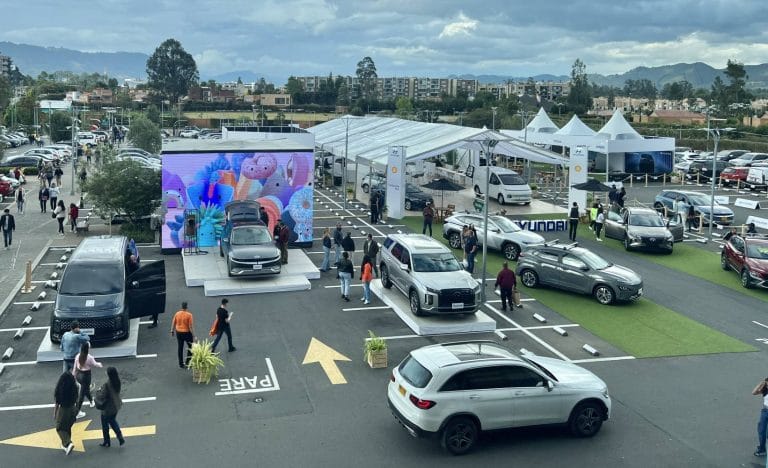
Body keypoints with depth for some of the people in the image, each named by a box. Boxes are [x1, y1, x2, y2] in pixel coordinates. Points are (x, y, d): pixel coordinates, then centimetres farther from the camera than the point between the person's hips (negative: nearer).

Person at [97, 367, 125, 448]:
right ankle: (120, 437, 20)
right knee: (113, 421, 28)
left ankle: (106, 442, 33)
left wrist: (99, 390, -8)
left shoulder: (106, 385, -31)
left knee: (105, 425, 16)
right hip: (116, 406, 6)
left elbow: (102, 397, -27)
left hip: (107, 408, -6)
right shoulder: (118, 382, -9)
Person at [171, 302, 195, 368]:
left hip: (178, 333, 4)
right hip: (187, 333, -4)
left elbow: (173, 323, 5)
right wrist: (193, 335, -10)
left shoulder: (177, 314, -5)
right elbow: (191, 326, -17)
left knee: (180, 348, 13)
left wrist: (172, 331, 20)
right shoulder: (189, 315, -18)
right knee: (191, 347, 16)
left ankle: (181, 363, 20)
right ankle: (187, 362, 15)